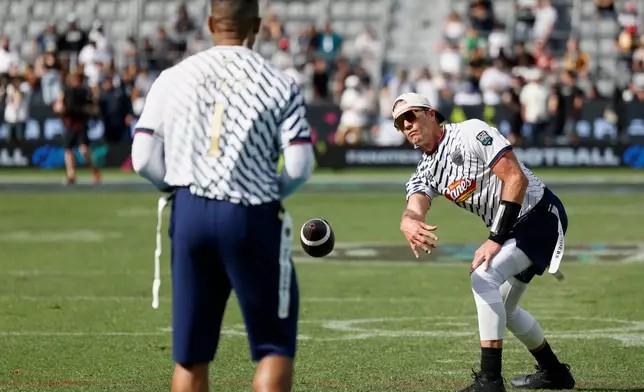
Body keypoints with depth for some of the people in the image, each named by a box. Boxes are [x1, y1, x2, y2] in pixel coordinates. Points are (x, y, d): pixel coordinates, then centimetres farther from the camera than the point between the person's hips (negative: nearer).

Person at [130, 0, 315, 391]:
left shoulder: (172, 79, 6)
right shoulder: (280, 85, -1)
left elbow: (143, 159, 3)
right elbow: (299, 167, -6)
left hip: (189, 213, 3)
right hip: (253, 218, -3)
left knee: (191, 355, 11)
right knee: (275, 347, 6)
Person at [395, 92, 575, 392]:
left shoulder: (470, 132, -16)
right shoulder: (425, 173, 6)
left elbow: (516, 178, -23)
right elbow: (414, 209, -16)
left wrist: (496, 239, -26)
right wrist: (409, 225, -43)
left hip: (540, 214, -10)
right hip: (512, 229, 10)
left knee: (483, 276, -25)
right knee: (502, 310, 19)